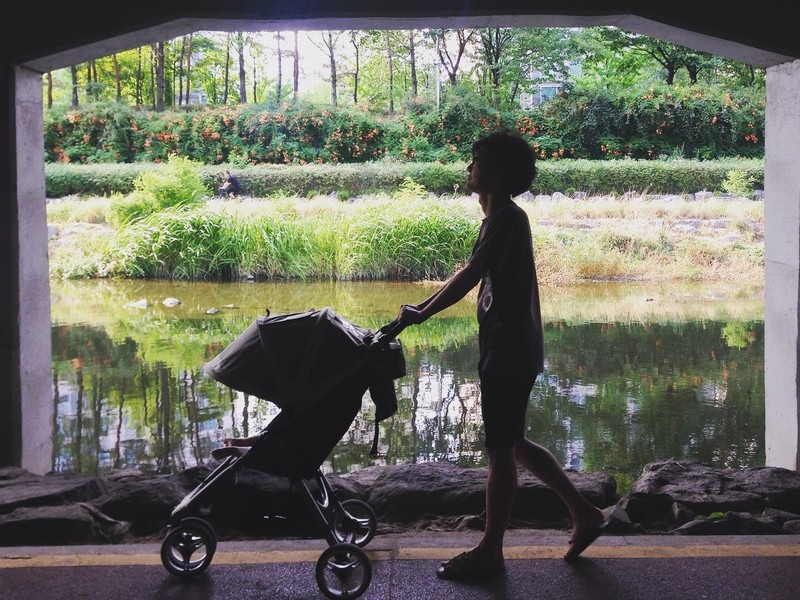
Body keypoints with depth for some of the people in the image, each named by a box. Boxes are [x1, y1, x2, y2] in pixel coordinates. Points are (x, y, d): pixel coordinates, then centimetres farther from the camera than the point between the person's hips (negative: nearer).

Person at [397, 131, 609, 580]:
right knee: (512, 444, 17)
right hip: (508, 349, 10)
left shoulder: (506, 219, -16)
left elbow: (468, 277, -23)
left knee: (501, 449, 0)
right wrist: (423, 308, 15)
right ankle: (585, 513, 24)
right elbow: (473, 280, 18)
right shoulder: (502, 219, 14)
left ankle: (490, 551, 11)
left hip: (510, 352, -10)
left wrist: (422, 314, -16)